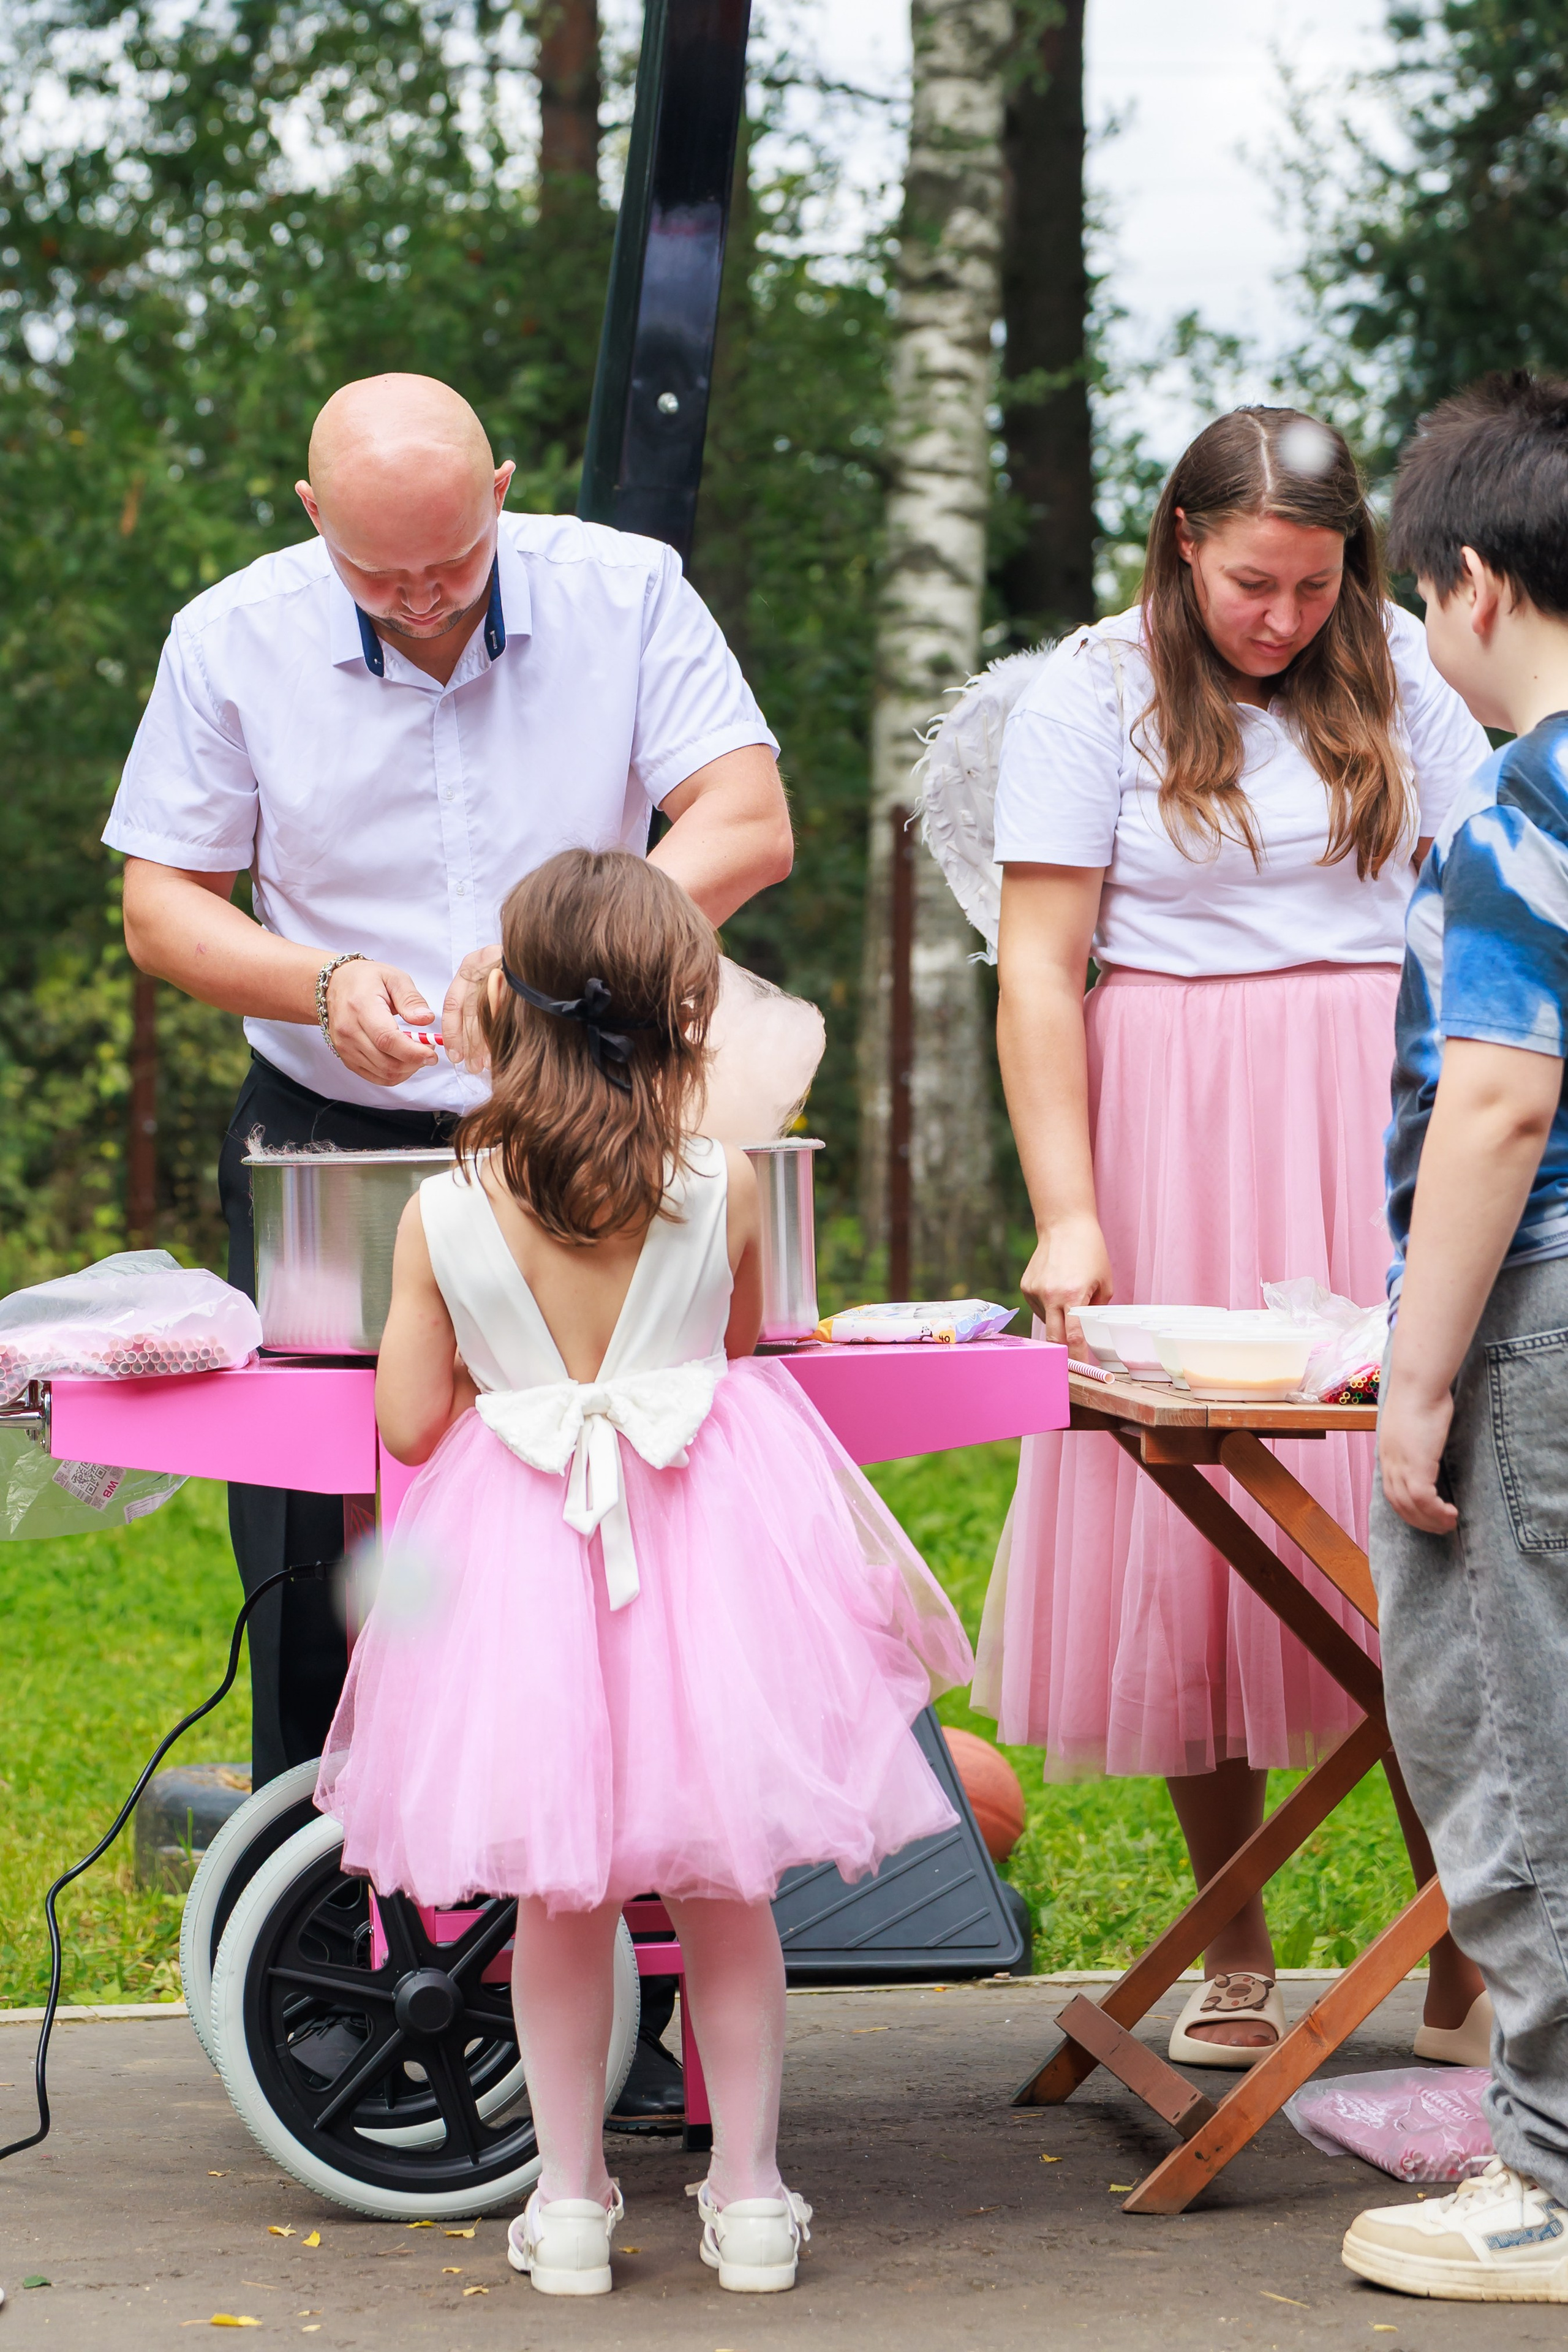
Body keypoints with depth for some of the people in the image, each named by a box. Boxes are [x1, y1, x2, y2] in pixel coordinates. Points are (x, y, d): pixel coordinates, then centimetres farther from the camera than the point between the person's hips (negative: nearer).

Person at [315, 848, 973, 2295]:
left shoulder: (446, 1213, -5)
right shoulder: (720, 1187, -6)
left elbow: (409, 1421, -2)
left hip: (522, 1545, 0)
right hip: (707, 1540, 0)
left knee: (558, 1896, 12)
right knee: (723, 1891, 12)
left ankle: (572, 2197, 16)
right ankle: (750, 2193, 17)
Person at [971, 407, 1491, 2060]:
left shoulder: (1397, 676, 8)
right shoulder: (1091, 692, -1)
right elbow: (1040, 971, -5)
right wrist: (1067, 1217, -13)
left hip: (1382, 1123, 2)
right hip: (1173, 1134, -1)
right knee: (1193, 1521, 0)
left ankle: (1466, 1955, 2)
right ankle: (1233, 1960, 10)